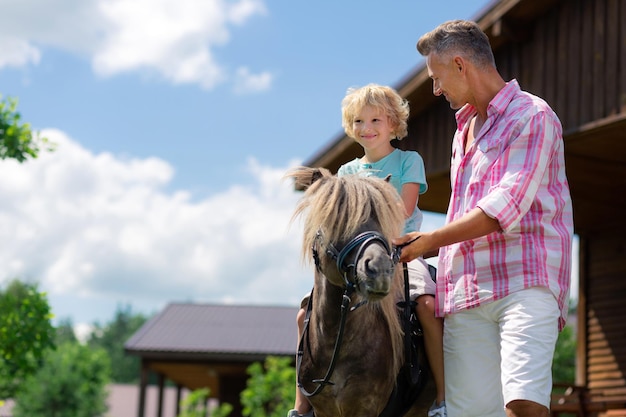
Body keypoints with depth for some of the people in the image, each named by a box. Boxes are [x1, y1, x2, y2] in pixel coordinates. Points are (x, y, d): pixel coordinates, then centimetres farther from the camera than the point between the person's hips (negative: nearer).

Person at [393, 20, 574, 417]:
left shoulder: (533, 116, 0)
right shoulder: (464, 130, 27)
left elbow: (505, 208, -11)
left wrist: (428, 241, -10)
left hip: (525, 282, -7)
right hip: (466, 291, 7)